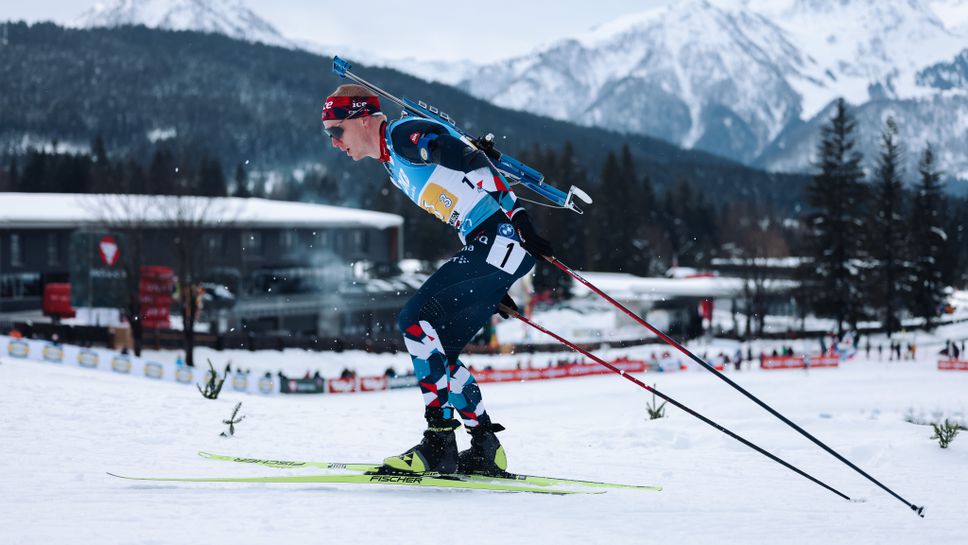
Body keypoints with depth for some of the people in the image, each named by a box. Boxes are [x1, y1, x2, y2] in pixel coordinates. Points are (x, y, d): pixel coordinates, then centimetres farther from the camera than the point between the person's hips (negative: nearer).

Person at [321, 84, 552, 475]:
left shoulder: (404, 134, -7)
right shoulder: (393, 165, 22)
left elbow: (472, 161, -18)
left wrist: (517, 217, -25)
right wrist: (490, 283, 23)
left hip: (505, 235, -10)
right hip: (484, 246, 10)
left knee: (417, 321, -15)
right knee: (436, 349, 9)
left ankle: (439, 443, -16)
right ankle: (486, 449, 14)